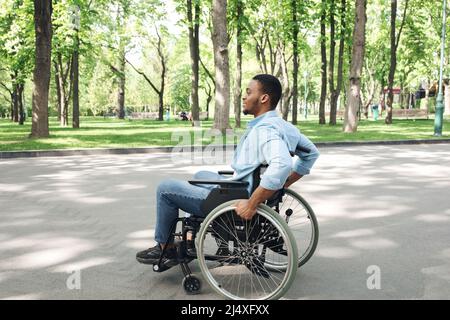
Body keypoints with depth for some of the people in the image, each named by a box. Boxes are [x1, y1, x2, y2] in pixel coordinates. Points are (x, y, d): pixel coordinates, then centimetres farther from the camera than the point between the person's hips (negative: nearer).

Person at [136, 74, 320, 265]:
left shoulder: (264, 130, -26)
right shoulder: (282, 125, 2)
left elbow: (281, 165, -44)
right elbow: (311, 152, 13)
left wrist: (251, 204, -36)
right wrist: (284, 185, 10)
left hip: (235, 202, -10)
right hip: (242, 190, 10)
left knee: (166, 188, -1)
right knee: (200, 176, 32)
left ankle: (165, 247, 17)